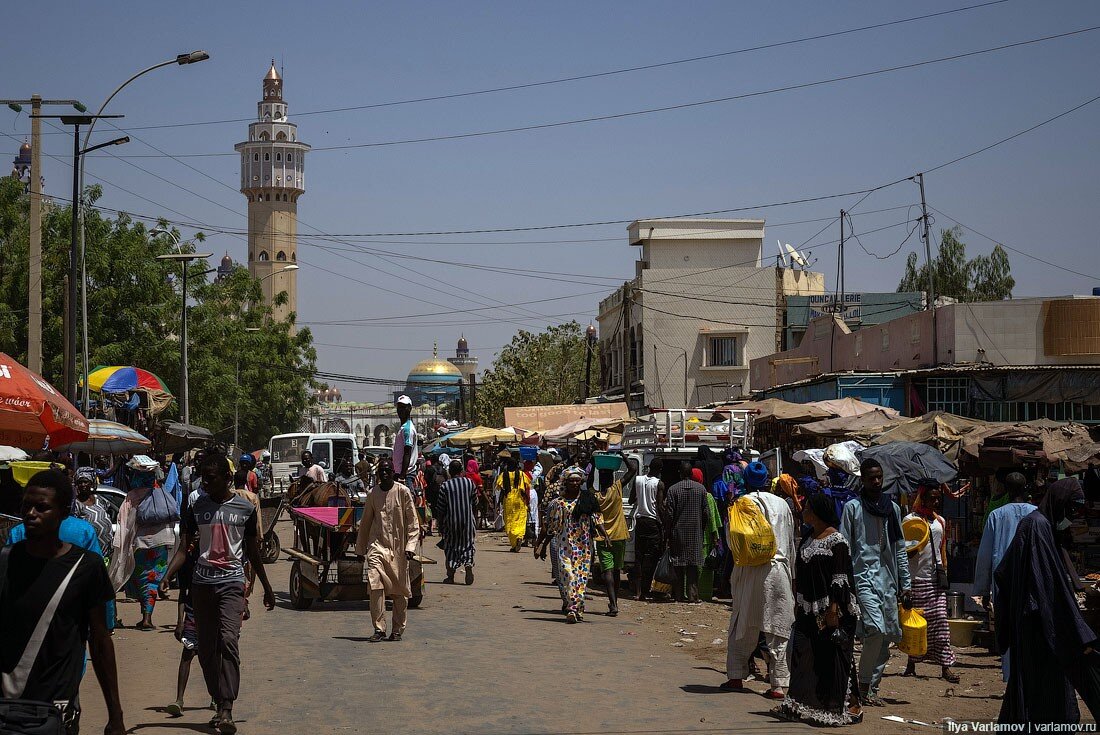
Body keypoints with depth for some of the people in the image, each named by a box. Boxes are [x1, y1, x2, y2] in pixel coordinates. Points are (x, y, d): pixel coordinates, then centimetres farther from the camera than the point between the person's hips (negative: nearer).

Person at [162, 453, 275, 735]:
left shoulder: (245, 508, 3)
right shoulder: (196, 507, 5)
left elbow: (253, 553, 12)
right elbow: (184, 548, 4)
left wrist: (267, 589, 17)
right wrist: (166, 577, -12)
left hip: (231, 582, -3)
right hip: (202, 582, 3)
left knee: (228, 640, -19)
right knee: (206, 648, 5)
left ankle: (226, 709, -23)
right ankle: (219, 705, 17)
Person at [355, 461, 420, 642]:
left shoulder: (403, 492, -1)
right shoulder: (373, 494, 6)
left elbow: (413, 523, 0)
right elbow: (365, 523, 17)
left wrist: (410, 546, -10)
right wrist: (360, 549, 17)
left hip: (398, 548, -1)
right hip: (377, 546, 1)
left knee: (400, 590, 5)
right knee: (375, 587, -14)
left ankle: (397, 630, 17)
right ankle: (379, 629, -11)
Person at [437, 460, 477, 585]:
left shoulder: (445, 486, -8)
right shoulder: (469, 482, -3)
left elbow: (441, 508, -5)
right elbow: (475, 499, 10)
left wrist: (440, 525, 3)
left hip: (451, 520, -1)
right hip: (467, 519, 1)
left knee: (450, 547, 10)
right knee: (467, 545, 11)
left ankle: (450, 576, 9)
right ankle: (468, 566, -13)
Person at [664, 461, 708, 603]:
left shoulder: (673, 489, -7)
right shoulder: (701, 489, 0)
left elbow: (669, 513, -7)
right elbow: (705, 512, 2)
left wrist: (667, 532, 2)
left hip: (678, 532, -1)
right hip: (695, 533, 1)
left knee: (678, 566, 5)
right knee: (693, 565, 4)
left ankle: (678, 595, 6)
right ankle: (693, 595, -1)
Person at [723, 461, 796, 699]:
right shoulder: (782, 504, 6)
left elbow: (733, 540, -4)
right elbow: (791, 543, 12)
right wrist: (790, 574, 20)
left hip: (750, 572, -2)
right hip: (779, 570, 2)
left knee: (743, 626, 11)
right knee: (779, 630, 3)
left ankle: (736, 677, 16)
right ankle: (779, 684, -1)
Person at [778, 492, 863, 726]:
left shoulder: (836, 539, -11)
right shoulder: (808, 538, 13)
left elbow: (840, 577, -15)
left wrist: (833, 609, -19)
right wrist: (798, 603, 17)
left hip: (830, 610, -8)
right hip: (809, 610, 8)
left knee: (834, 657, -4)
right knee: (804, 654, 7)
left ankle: (852, 705, 3)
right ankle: (804, 704, 14)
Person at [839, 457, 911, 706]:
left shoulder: (893, 508, 15)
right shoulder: (853, 507, 1)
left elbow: (900, 549, 18)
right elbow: (844, 548, -1)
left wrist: (905, 583, 13)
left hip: (888, 579, 5)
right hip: (863, 576, -5)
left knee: (887, 636, 3)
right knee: (876, 629, -20)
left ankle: (872, 687, 12)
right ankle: (864, 685, -7)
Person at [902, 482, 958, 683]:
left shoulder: (941, 521, 15)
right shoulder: (911, 519, -2)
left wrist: (944, 571, 16)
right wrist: (916, 547, -21)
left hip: (936, 577, 4)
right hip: (917, 577, -4)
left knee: (940, 619, -4)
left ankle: (945, 666, -6)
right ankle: (911, 664, 13)